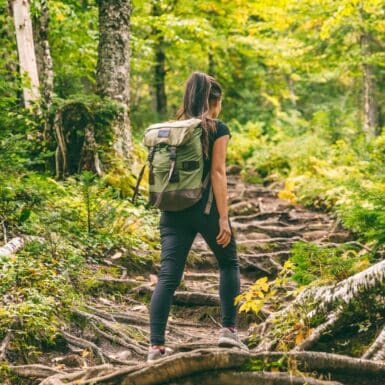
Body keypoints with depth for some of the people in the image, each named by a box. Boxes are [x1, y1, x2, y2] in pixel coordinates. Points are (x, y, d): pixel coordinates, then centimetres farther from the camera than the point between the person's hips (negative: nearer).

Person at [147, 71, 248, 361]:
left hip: (173, 209, 4)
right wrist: (223, 217, -12)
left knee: (168, 276, 1)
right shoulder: (217, 129, -3)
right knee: (229, 264, 18)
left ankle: (156, 345, -6)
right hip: (205, 207, -4)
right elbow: (217, 172, -10)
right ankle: (228, 329, 13)